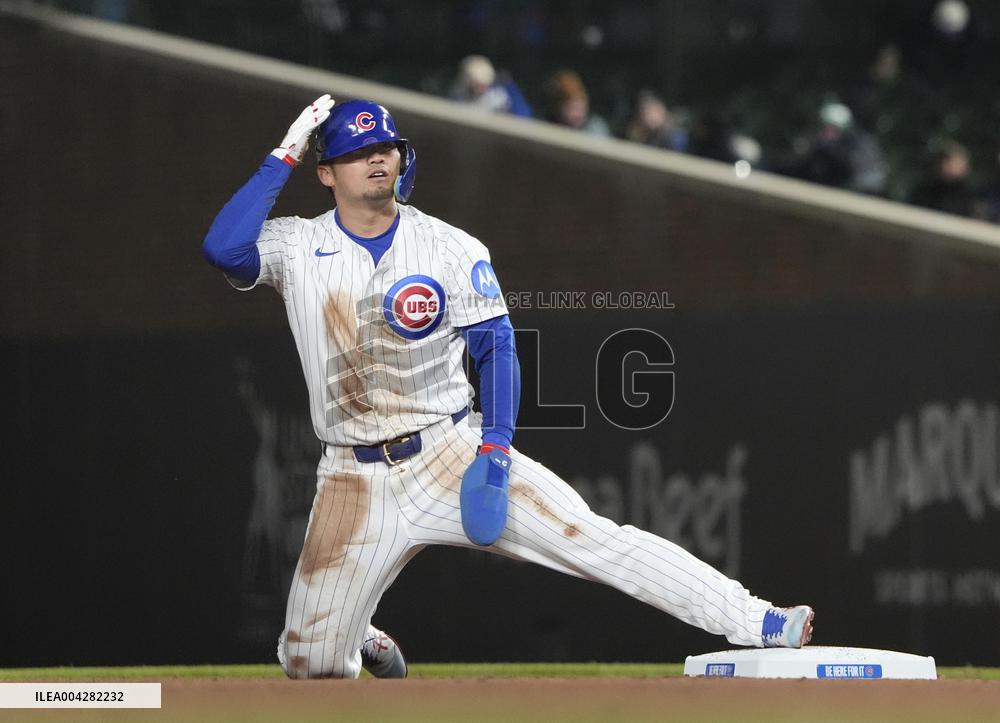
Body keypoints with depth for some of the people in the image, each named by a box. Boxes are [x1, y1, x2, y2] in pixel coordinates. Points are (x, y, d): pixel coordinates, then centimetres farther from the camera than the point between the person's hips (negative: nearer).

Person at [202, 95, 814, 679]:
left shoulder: (452, 249, 0)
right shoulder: (297, 246, 1)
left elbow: (496, 348, -1)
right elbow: (225, 250, -19)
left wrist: (495, 450, -14)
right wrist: (284, 157, -14)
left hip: (452, 453, -1)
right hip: (356, 477, 1)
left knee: (590, 537, -17)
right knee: (310, 662, -4)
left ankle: (758, 624, -21)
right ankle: (356, 639, 34)